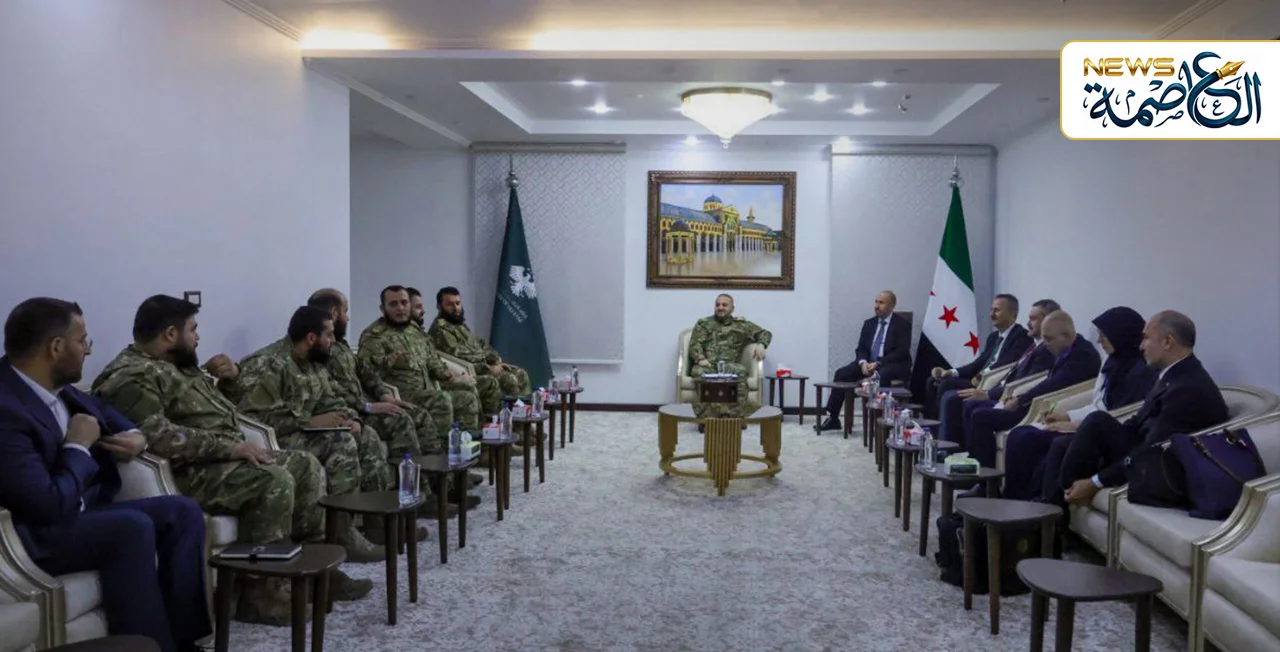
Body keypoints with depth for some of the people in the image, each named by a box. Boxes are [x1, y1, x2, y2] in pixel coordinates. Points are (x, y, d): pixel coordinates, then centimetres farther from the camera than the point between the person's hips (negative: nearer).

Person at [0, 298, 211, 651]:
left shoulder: (53, 386, 2)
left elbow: (105, 413, 24)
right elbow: (53, 505, -29)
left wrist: (136, 437, 3)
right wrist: (79, 448, -14)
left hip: (79, 512, 9)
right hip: (34, 534, -9)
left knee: (183, 511, -3)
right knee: (133, 527, -31)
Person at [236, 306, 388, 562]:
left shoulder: (314, 363, 9)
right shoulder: (267, 365, -20)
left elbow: (330, 402, 14)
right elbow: (259, 419, -27)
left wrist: (350, 418, -8)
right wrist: (311, 421, -26)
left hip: (306, 432, 9)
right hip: (275, 439, -9)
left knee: (367, 436, -1)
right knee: (341, 442, -28)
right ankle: (341, 533, -25)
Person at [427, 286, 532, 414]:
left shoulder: (460, 323, 18)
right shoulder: (440, 328, -14)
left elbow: (481, 344, 22)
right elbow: (459, 358, -22)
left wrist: (497, 361, 6)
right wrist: (488, 368, -19)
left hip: (483, 366, 10)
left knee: (520, 374, 3)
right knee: (510, 380, -27)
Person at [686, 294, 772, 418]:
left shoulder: (741, 324, 21)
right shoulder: (703, 323, 20)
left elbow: (765, 333, 21)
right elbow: (695, 343, 7)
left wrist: (761, 344, -4)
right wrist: (700, 359, -15)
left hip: (729, 365, 0)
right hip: (707, 364, 0)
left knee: (740, 371, -35)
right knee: (699, 372, -36)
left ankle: (735, 415, -42)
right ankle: (709, 415, -48)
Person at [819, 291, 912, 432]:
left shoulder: (902, 324, -3)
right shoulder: (869, 323, 14)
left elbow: (902, 352, -13)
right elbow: (861, 348, 11)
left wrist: (878, 363, -22)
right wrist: (863, 362, -13)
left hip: (893, 365, -6)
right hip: (869, 363, 6)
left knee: (881, 375, -39)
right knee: (841, 373, -14)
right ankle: (833, 418, -12)